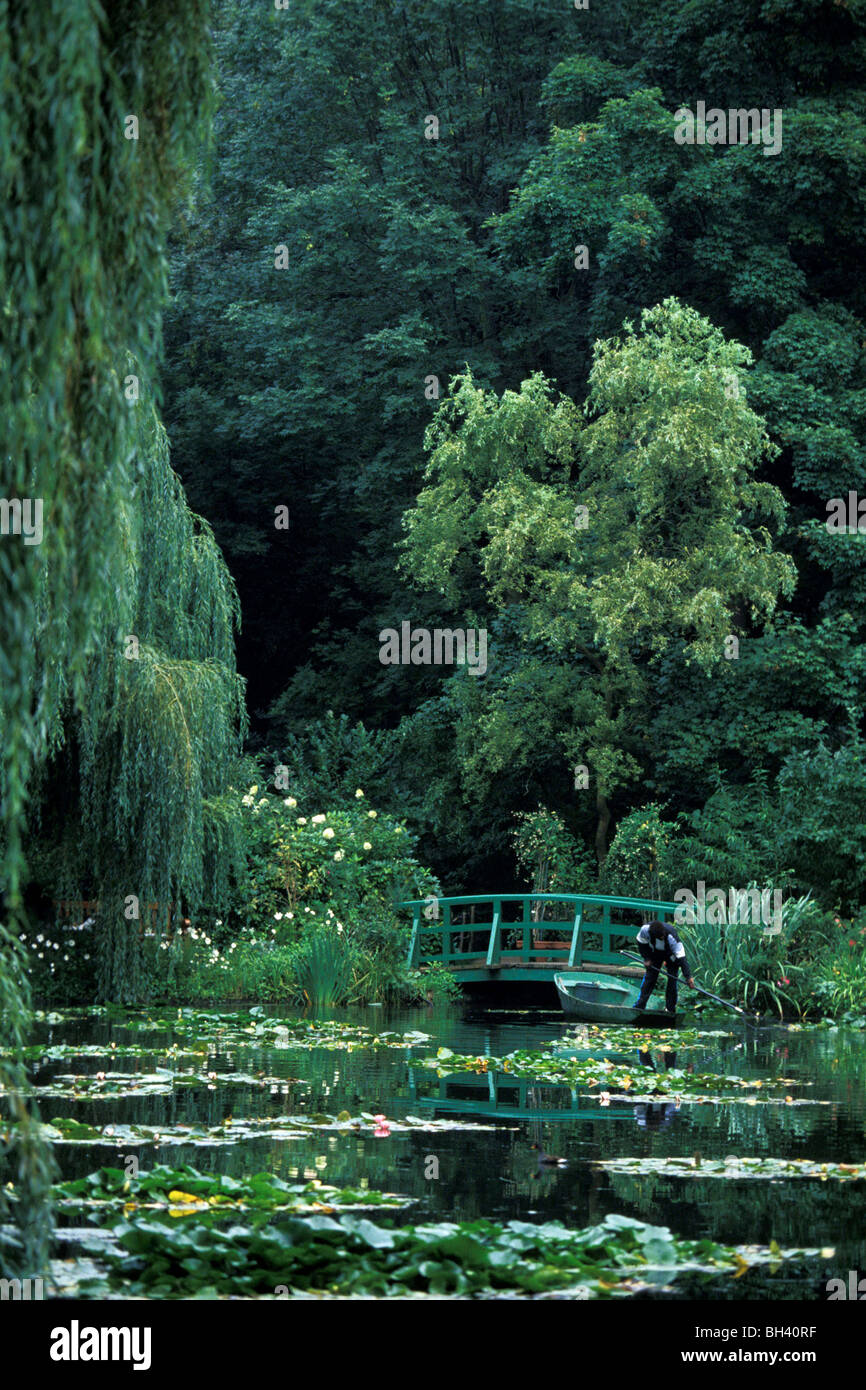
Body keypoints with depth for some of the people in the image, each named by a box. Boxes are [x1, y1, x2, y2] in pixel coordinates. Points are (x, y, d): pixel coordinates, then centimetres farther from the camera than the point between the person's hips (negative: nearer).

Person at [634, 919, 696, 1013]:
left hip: (671, 955, -2)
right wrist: (647, 958, -13)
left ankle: (670, 1009, 1)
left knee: (672, 979, -9)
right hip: (655, 954, 2)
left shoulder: (672, 937, -41)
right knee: (649, 978, -2)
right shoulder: (645, 929, -34)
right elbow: (641, 942, -10)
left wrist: (688, 976, -44)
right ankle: (639, 1007, 3)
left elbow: (681, 958, -41)